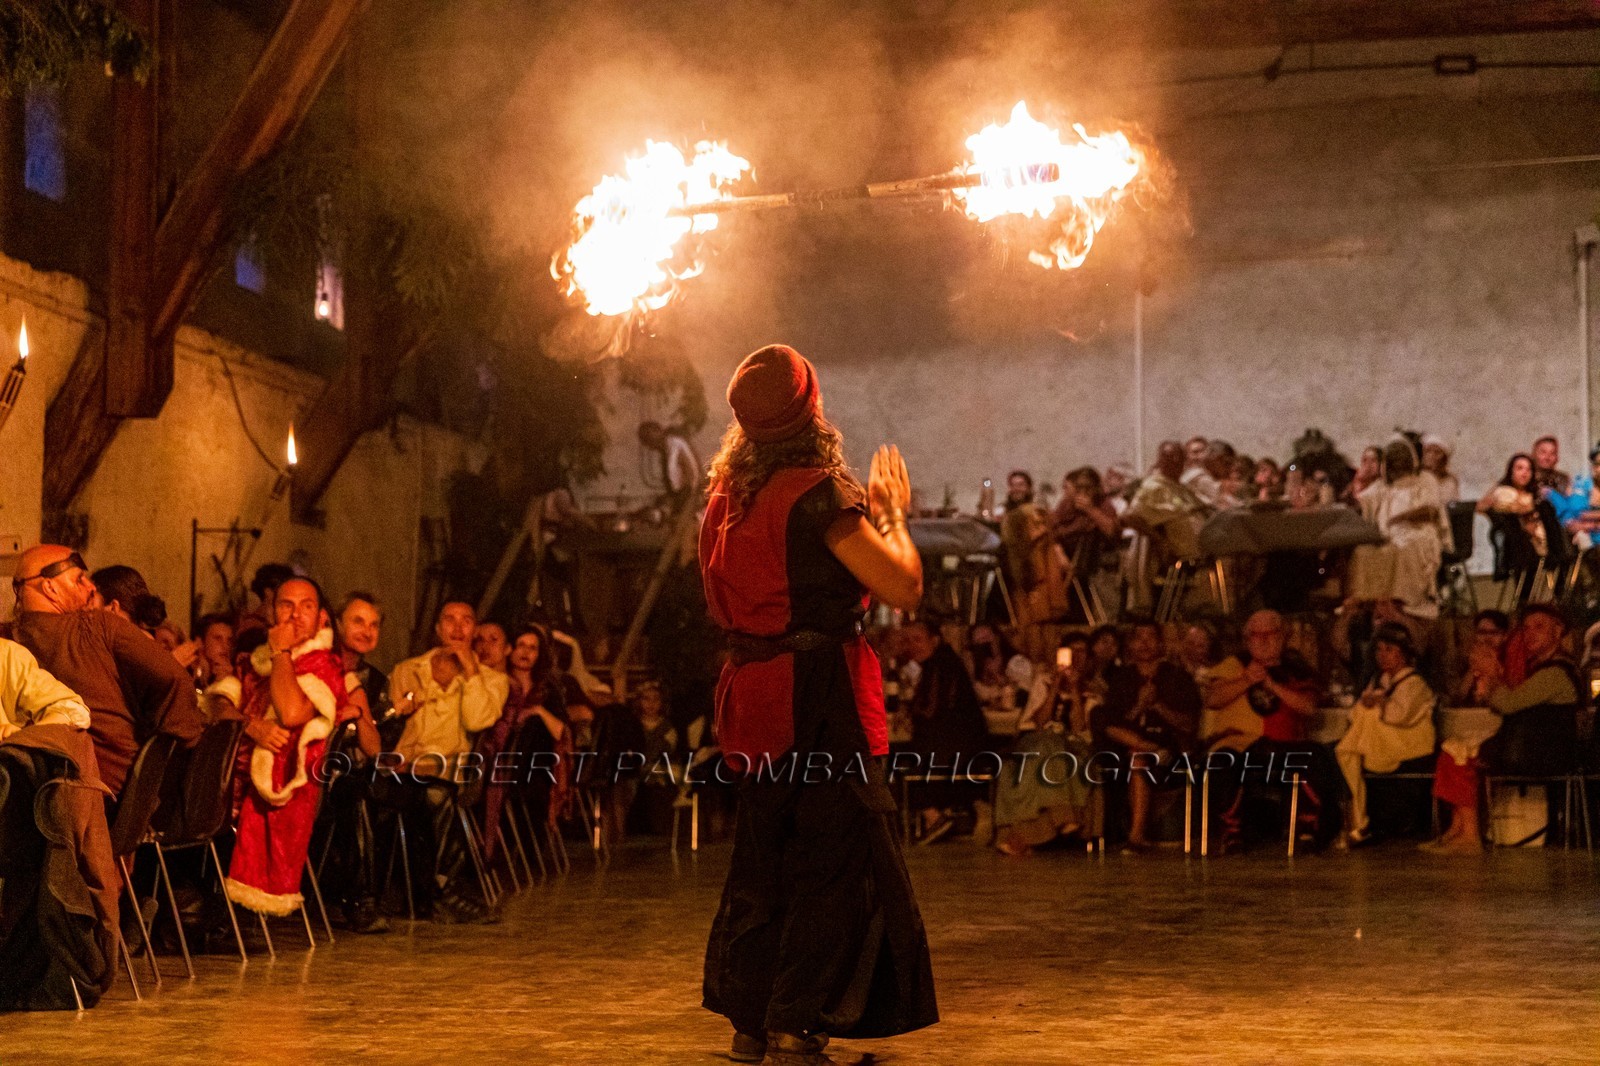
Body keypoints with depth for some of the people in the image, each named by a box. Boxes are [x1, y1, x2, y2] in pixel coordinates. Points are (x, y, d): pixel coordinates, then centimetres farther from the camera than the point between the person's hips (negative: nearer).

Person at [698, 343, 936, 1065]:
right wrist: (891, 515, 2)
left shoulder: (727, 493, 9)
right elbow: (904, 587, -16)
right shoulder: (818, 491, -15)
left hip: (753, 693, 8)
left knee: (763, 857, 16)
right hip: (818, 691, -8)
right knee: (835, 858, 0)